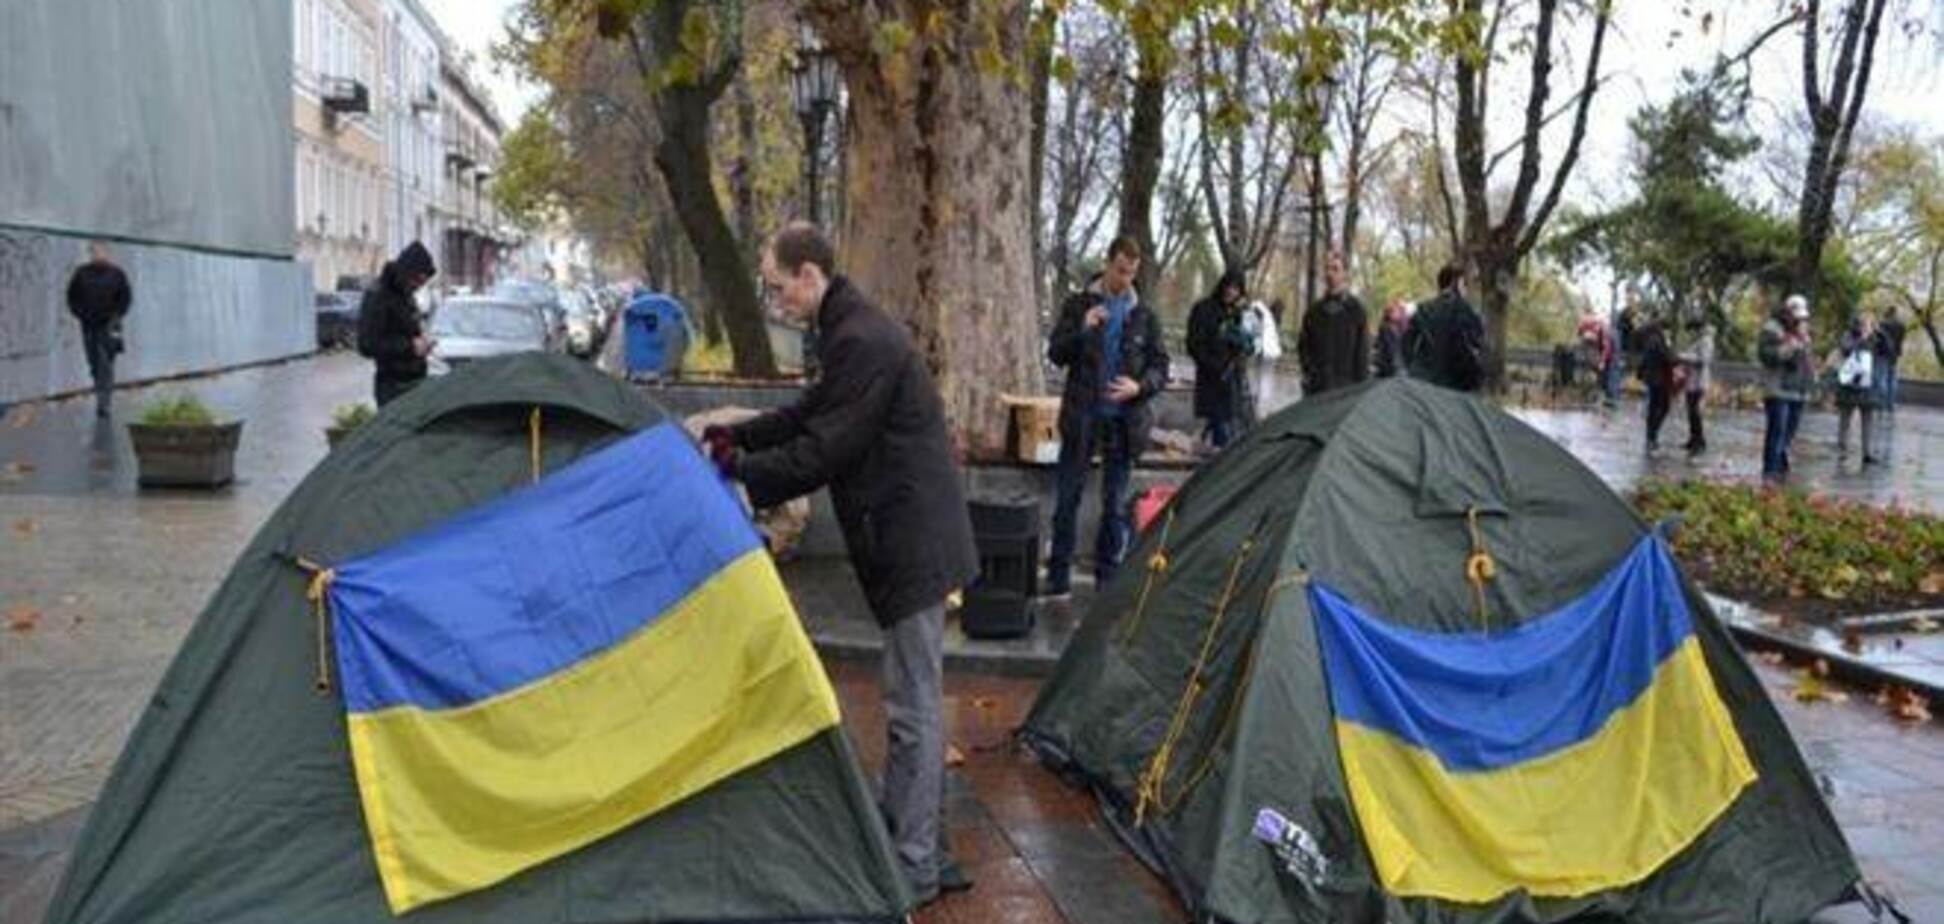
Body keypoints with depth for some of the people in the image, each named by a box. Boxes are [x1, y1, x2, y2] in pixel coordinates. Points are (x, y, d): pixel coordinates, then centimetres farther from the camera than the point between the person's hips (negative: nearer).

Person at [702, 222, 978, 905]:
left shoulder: (862, 342, -19)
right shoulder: (853, 332, 14)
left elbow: (826, 451, -19)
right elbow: (811, 414, 24)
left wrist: (741, 472, -9)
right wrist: (737, 436, 16)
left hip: (914, 541, -11)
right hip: (912, 536, 11)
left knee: (913, 705, -4)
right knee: (913, 698, 18)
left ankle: (912, 868, 5)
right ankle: (918, 845, 30)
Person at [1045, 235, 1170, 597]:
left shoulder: (1145, 315, 5)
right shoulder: (1078, 304, 1)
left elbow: (1160, 366, 7)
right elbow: (1055, 354, -2)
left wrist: (1140, 387, -14)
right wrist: (1082, 330, -20)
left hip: (1124, 420, 1)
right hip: (1081, 417, -1)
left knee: (1116, 503, 7)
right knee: (1067, 498, 2)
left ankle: (1108, 578, 17)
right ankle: (1058, 578, 11)